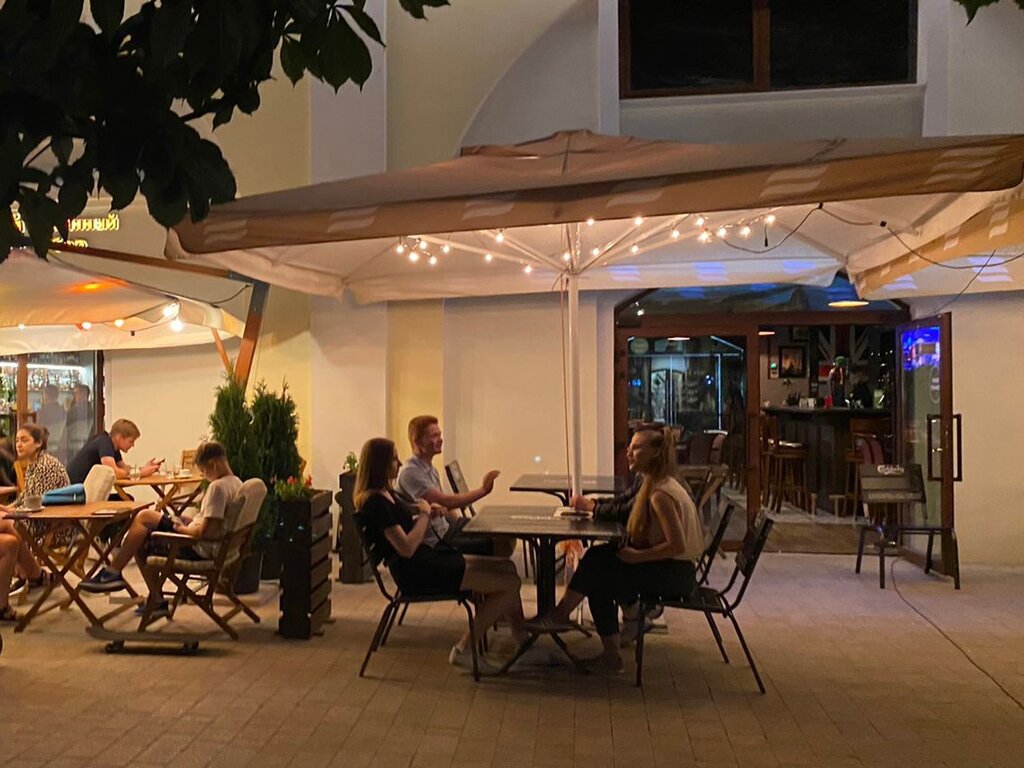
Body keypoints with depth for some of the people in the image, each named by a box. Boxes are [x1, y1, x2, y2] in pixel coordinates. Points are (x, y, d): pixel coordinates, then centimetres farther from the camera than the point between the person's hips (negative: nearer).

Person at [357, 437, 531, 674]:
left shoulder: (386, 494, 13)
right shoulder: (376, 502, -18)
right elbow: (407, 548, -24)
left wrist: (429, 514, 4)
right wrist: (424, 514, -11)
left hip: (428, 559, 11)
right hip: (416, 574, -11)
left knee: (507, 567, 8)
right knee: (510, 583, -14)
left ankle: (522, 641, 14)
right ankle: (464, 649, -3)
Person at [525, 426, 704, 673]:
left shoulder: (660, 494, -21)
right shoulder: (653, 485, 9)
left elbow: (678, 545, -26)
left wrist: (637, 556, -18)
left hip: (676, 572, -9)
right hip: (670, 568, 9)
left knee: (599, 570, -13)